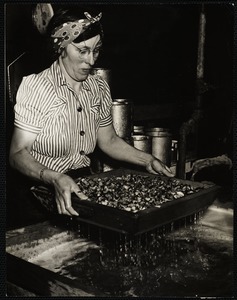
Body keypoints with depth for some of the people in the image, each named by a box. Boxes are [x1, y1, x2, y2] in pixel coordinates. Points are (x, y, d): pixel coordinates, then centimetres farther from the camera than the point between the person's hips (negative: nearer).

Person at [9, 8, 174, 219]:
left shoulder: (100, 89, 5)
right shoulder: (35, 87, -12)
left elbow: (108, 140, 18)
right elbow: (18, 154, -16)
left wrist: (148, 160, 6)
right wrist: (55, 179, -34)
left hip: (83, 184, 5)